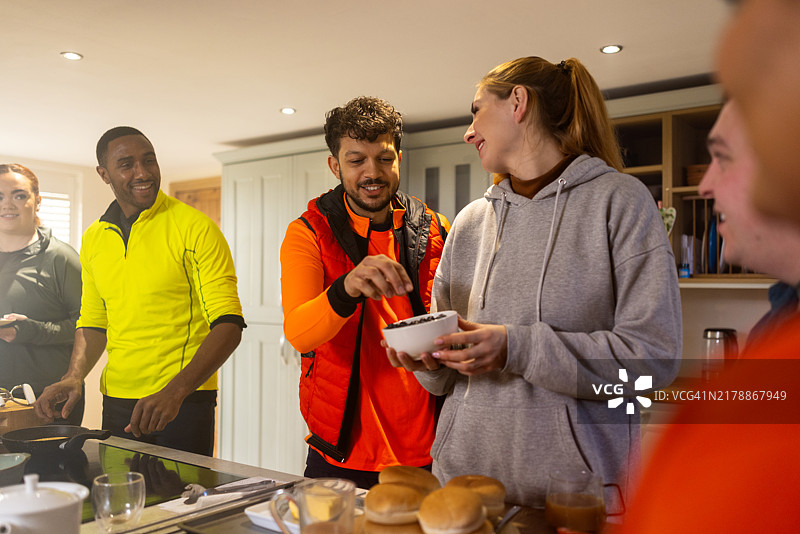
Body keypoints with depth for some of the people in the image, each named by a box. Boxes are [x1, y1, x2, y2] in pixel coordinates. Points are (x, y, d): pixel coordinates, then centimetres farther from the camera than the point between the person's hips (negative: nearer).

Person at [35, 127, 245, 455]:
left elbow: (228, 324, -16)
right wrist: (74, 377, 1)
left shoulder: (196, 228, -10)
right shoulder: (93, 239, 9)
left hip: (184, 401, -5)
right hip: (117, 401, 5)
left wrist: (175, 391, -26)